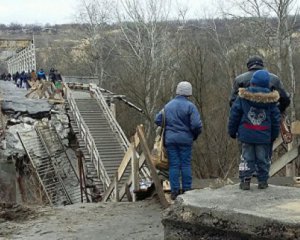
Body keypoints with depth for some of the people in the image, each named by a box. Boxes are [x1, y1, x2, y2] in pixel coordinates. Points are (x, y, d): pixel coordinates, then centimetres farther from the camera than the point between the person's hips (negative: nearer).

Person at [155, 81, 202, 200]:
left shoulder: (168, 105, 7)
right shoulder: (190, 106, -7)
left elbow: (158, 119, 8)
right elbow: (197, 124, -14)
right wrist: (195, 136, 5)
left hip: (170, 139, 3)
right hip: (185, 139, -3)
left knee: (173, 165, 6)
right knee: (186, 164, 5)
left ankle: (174, 191, 6)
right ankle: (187, 190, 8)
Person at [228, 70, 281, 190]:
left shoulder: (243, 97, -4)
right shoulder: (271, 99, 0)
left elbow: (234, 115, 0)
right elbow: (276, 119, 7)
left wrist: (232, 131, 11)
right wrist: (274, 135, 17)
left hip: (246, 135, 0)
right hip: (264, 136, 1)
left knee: (247, 158, 7)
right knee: (263, 159, 10)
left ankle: (245, 181, 4)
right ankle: (263, 181, 14)